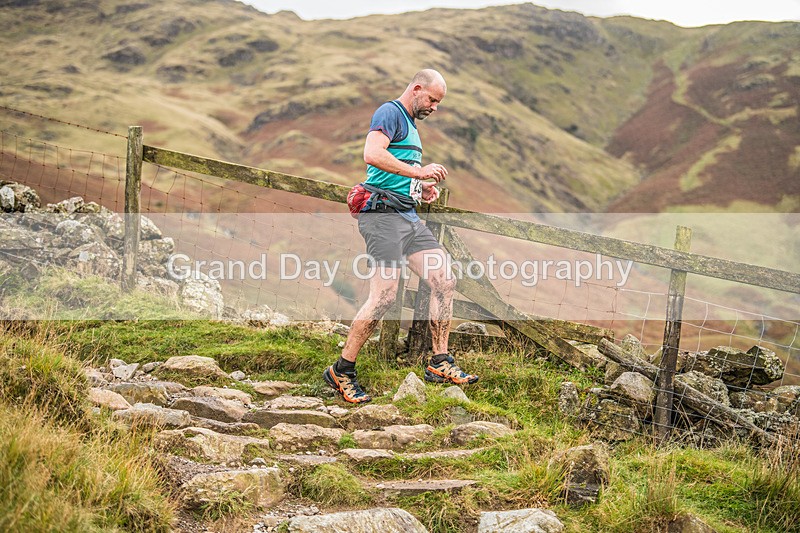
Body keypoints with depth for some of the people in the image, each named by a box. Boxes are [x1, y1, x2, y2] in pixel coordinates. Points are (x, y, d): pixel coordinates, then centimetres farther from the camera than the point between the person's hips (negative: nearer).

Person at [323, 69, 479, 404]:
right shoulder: (390, 113, -5)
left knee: (444, 281, 1)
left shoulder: (411, 125, 25)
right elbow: (372, 154, -23)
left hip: (409, 217, 10)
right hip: (383, 213, -10)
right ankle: (341, 372, -3)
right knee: (384, 296, -13)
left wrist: (421, 189, 16)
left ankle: (439, 363, 7)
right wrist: (419, 172, -21)